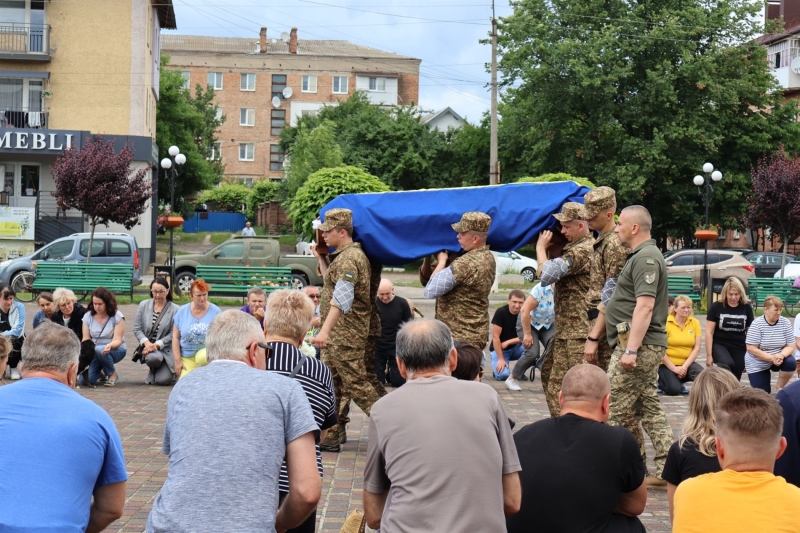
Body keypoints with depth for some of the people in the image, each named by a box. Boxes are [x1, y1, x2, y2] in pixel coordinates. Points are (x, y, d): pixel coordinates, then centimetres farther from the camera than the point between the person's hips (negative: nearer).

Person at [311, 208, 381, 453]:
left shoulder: (349, 258, -17)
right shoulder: (341, 256, 17)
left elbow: (342, 298, -29)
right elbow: (331, 283, 30)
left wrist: (325, 330, -36)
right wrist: (321, 258, 21)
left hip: (346, 333, -11)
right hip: (337, 333, 11)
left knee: (355, 383, -8)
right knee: (333, 383, 13)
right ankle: (333, 435, 18)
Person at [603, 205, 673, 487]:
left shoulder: (645, 258, -15)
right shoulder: (643, 255, 18)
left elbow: (645, 306, -24)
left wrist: (631, 349, -27)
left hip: (636, 344, -11)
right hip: (648, 346, 11)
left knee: (618, 410, -4)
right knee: (649, 405, 11)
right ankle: (666, 468, 12)